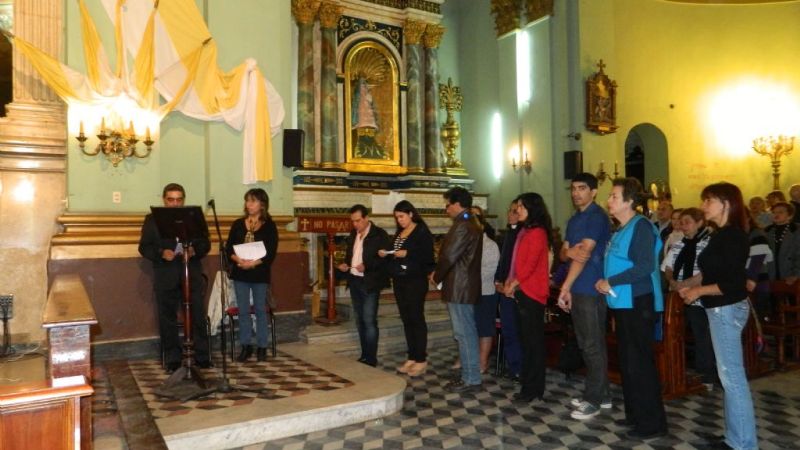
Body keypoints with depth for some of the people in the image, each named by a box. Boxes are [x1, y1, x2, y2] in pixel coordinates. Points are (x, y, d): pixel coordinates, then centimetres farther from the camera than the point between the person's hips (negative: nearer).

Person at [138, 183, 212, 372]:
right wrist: (161, 253, -17)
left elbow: (206, 243, 6)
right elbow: (144, 247, 1)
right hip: (166, 277, 0)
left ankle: (202, 358, 12)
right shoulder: (152, 219, 5)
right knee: (168, 320, 6)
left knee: (198, 317, 2)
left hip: (192, 275, 1)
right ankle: (172, 360, 18)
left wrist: (195, 250, -15)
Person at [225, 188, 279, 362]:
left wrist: (254, 263, -22)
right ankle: (246, 346, 17)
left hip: (260, 273, -3)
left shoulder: (269, 226, -2)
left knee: (260, 310, 4)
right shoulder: (238, 224, 7)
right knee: (243, 310, 7)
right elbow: (228, 248, 3)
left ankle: (262, 347, 15)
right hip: (240, 273, 3)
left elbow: (271, 253, -9)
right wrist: (238, 259, -17)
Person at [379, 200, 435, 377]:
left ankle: (421, 360, 6)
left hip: (415, 281, -7)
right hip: (399, 281, 8)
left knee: (417, 319, -3)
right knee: (406, 320, 10)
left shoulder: (422, 232, -8)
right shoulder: (399, 233, 15)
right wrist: (386, 254, 1)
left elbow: (428, 256, -15)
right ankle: (412, 358, 18)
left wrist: (407, 254, -22)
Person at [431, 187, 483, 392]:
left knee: (464, 334, -3)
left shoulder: (462, 227, -18)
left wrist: (436, 276, -4)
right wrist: (440, 274, 10)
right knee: (467, 332, 15)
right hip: (466, 286, 10)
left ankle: (471, 379, 5)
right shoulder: (472, 224, 15)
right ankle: (469, 375, 24)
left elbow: (449, 256, -20)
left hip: (459, 288, -10)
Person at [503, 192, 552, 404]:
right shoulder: (525, 231, 16)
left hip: (532, 292, -9)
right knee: (525, 337, 15)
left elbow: (530, 265, -17)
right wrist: (510, 282, 5)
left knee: (533, 340, -2)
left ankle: (533, 388, 5)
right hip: (522, 291, 9)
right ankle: (528, 377, 26)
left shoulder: (537, 233, -13)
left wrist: (513, 284, -9)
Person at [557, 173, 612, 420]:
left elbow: (585, 254, -16)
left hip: (591, 289, -9)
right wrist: (568, 251, -13)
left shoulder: (597, 216, -10)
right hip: (577, 288, 9)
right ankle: (601, 394, 25)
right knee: (586, 344, 14)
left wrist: (564, 288, -16)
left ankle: (594, 399, 7)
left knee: (593, 345, -2)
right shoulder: (574, 220, 17)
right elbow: (563, 253, 13)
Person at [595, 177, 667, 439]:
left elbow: (645, 266, -22)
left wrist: (611, 282, -18)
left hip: (638, 303, -10)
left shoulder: (641, 226, -13)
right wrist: (605, 283, 5)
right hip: (622, 303, 10)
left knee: (640, 364, -3)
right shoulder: (620, 230, 15)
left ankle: (652, 423, 8)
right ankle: (635, 414, 29)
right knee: (627, 362, 16)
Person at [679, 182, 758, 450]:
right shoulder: (724, 235, 12)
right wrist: (694, 287, 6)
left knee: (732, 376, -3)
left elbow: (733, 284, -21)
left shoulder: (732, 236, -17)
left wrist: (699, 291, -12)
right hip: (721, 310, 10)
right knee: (729, 375, 15)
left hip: (728, 310, -10)